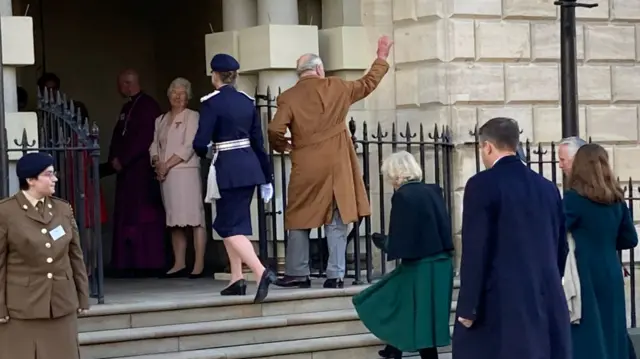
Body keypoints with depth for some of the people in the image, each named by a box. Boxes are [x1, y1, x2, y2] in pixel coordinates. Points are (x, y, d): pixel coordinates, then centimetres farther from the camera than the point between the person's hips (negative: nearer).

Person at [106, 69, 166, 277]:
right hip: (126, 170, 9)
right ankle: (129, 263, 9)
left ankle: (148, 263, -7)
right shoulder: (127, 108, 18)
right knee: (126, 216, 7)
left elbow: (144, 138, -17)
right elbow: (118, 135, 18)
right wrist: (114, 159, 2)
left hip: (143, 169, -9)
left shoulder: (148, 106, -9)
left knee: (144, 215, -8)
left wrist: (123, 160, -15)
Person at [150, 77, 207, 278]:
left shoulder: (192, 117, 2)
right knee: (174, 220, 6)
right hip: (166, 175, 6)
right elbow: (154, 145, 15)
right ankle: (179, 264, 8)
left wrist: (167, 165, -11)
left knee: (194, 217, -9)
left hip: (186, 172, -6)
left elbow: (188, 147, -8)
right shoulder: (160, 120, 20)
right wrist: (158, 163, -5)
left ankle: (199, 264, -12)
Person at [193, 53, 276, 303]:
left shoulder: (211, 103, -10)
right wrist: (267, 177, 14)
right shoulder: (247, 101, 8)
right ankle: (237, 279, 17)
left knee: (231, 226, -3)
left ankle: (261, 272, -23)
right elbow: (258, 141, 10)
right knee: (230, 221, 18)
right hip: (250, 167, 7)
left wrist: (202, 151, 11)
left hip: (227, 169, -7)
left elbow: (201, 142, -14)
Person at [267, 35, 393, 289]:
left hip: (305, 168, -1)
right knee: (336, 222, 5)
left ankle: (297, 273, 11)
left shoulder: (289, 97, -4)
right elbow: (368, 84, 18)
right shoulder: (336, 88, 3)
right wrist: (382, 58, 32)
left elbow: (275, 131, -13)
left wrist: (281, 146, 9)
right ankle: (336, 275, 3)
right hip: (337, 166, 1)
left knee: (299, 220, 10)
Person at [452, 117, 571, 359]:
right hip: (547, 299, 6)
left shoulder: (482, 184, -8)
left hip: (500, 301, -6)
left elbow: (475, 249, -13)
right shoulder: (547, 187, 11)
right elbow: (561, 246, 16)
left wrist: (468, 307, -9)